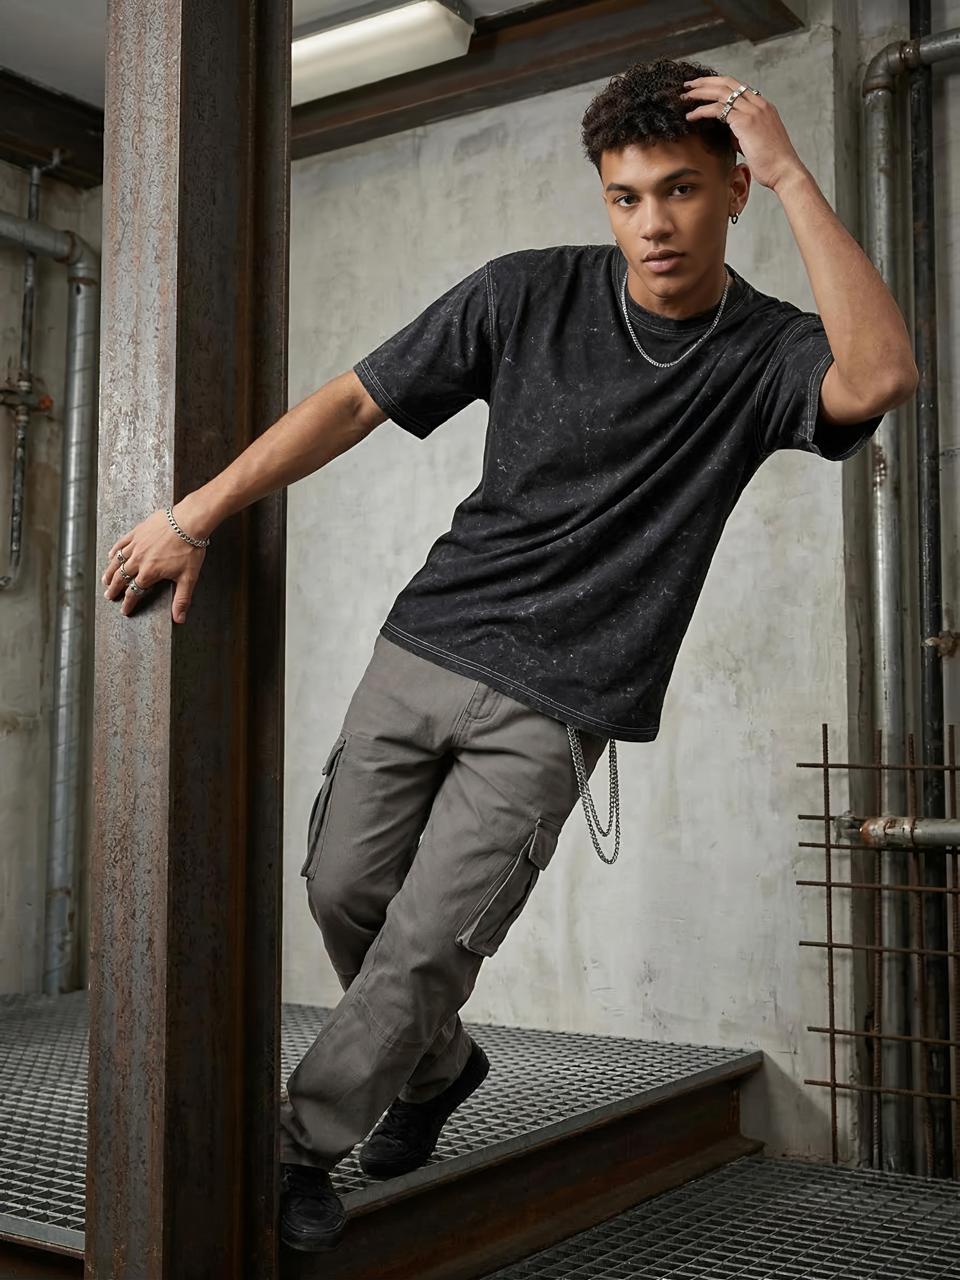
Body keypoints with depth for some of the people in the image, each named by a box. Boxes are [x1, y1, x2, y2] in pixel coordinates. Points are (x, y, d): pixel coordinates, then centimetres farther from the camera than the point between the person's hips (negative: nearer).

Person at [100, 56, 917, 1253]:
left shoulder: (763, 353, -6)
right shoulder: (532, 293, -3)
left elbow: (878, 378, -29)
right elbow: (355, 399, 0)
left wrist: (792, 174, -24)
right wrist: (194, 515, -3)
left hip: (554, 707, -2)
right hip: (425, 648, 3)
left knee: (428, 941, -5)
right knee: (343, 892, 9)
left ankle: (299, 1142, 19)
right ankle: (436, 1063, 38)